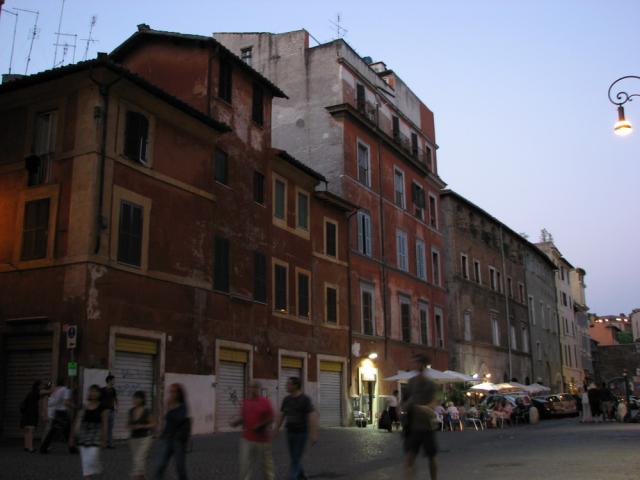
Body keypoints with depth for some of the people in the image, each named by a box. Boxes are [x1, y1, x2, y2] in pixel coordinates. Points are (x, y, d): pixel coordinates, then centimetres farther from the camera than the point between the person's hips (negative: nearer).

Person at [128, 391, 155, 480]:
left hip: (144, 439, -6)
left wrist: (141, 426, -19)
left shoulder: (147, 411, -12)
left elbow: (153, 424, -8)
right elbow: (129, 423, 16)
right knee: (134, 461, 12)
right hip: (133, 439, 6)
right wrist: (130, 426, -7)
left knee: (138, 459, -16)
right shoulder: (131, 411, 3)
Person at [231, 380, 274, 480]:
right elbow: (243, 418, 12)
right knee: (245, 464, 0)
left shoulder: (265, 401, -7)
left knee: (266, 463, 11)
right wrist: (236, 422, -7)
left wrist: (261, 425, -21)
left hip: (262, 439, -3)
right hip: (247, 439, 3)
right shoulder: (245, 401, 5)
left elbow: (271, 419, -6)